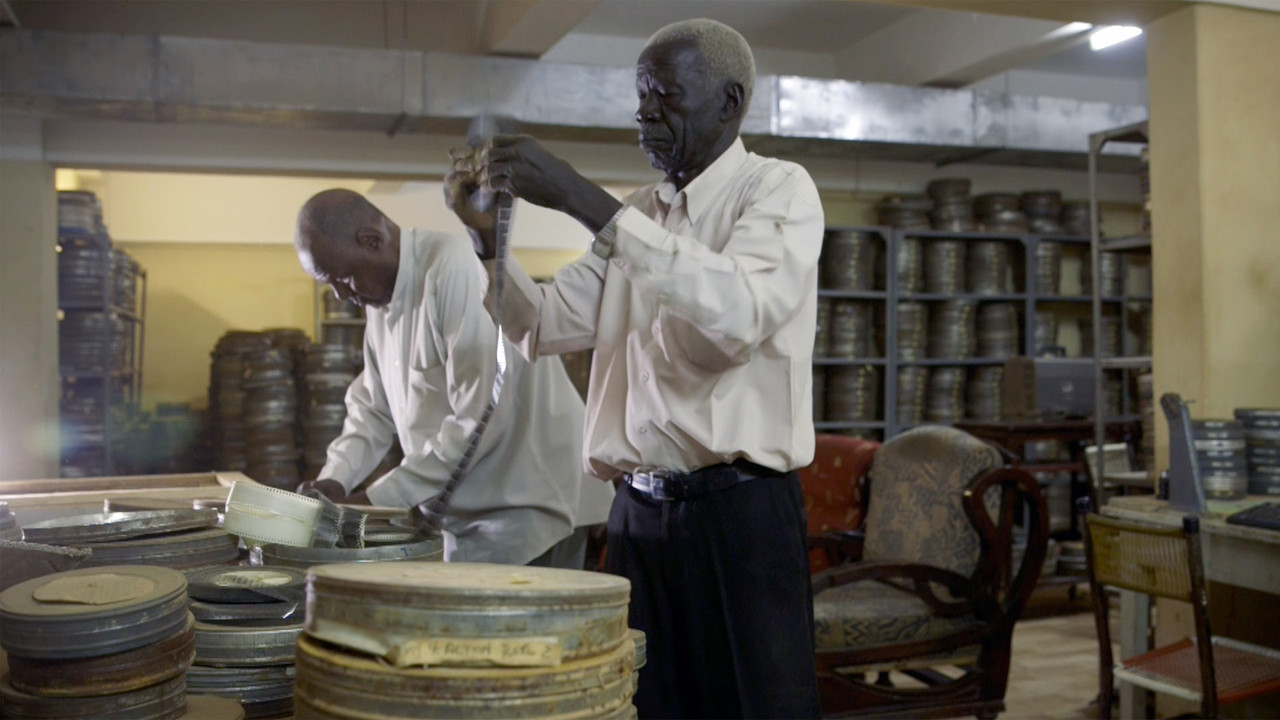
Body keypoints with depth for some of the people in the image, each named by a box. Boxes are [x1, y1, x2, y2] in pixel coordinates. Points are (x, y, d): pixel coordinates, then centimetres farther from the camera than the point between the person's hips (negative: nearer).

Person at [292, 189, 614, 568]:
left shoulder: (456, 269, -21)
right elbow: (372, 407, 16)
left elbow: (482, 419, -25)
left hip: (526, 505, -9)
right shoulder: (381, 298, 8)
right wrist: (334, 479, -1)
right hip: (468, 508, 9)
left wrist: (380, 498, -19)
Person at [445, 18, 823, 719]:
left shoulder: (779, 190, -4)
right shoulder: (633, 214, 15)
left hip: (741, 512, -5)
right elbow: (546, 326, 13)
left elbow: (738, 314, -25)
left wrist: (580, 199, -25)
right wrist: (485, 232, -4)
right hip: (638, 511, 6)